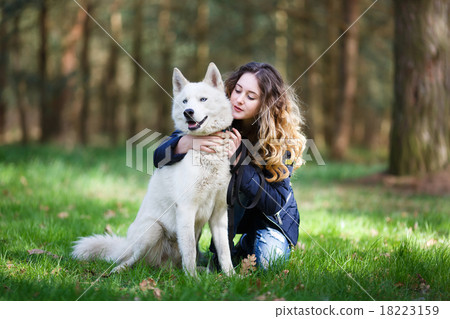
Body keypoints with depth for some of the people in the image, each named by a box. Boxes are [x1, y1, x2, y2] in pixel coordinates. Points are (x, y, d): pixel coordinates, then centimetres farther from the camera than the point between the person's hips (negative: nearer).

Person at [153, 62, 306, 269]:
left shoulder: (282, 139, -23)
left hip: (269, 216, -1)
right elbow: (159, 157, -22)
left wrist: (238, 161, -40)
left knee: (268, 259, -26)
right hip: (226, 208, 1)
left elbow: (275, 202, -28)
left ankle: (247, 244, 10)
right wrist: (187, 142, -45)